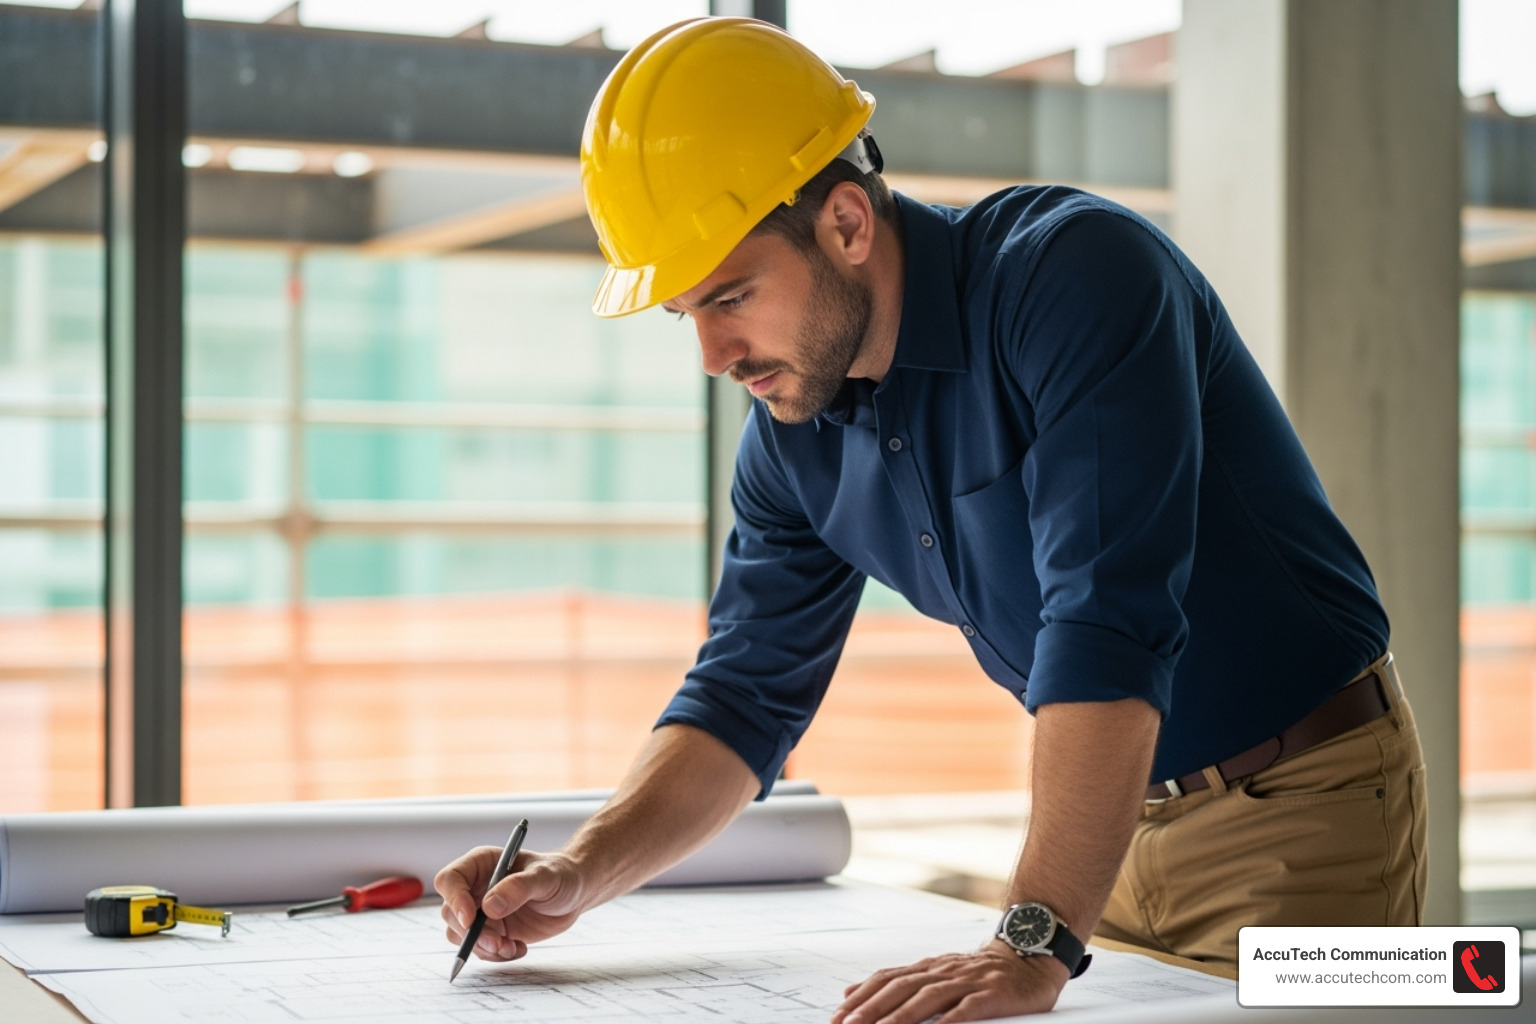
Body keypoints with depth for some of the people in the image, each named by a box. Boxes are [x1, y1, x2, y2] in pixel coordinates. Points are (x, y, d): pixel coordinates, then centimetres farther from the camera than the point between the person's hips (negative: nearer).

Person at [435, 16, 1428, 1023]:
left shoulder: (1078, 273, -25)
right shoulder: (794, 433, -2)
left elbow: (1111, 623, -35)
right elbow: (745, 696, 6)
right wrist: (582, 874, -10)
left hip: (1304, 799, -6)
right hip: (1126, 818, 6)